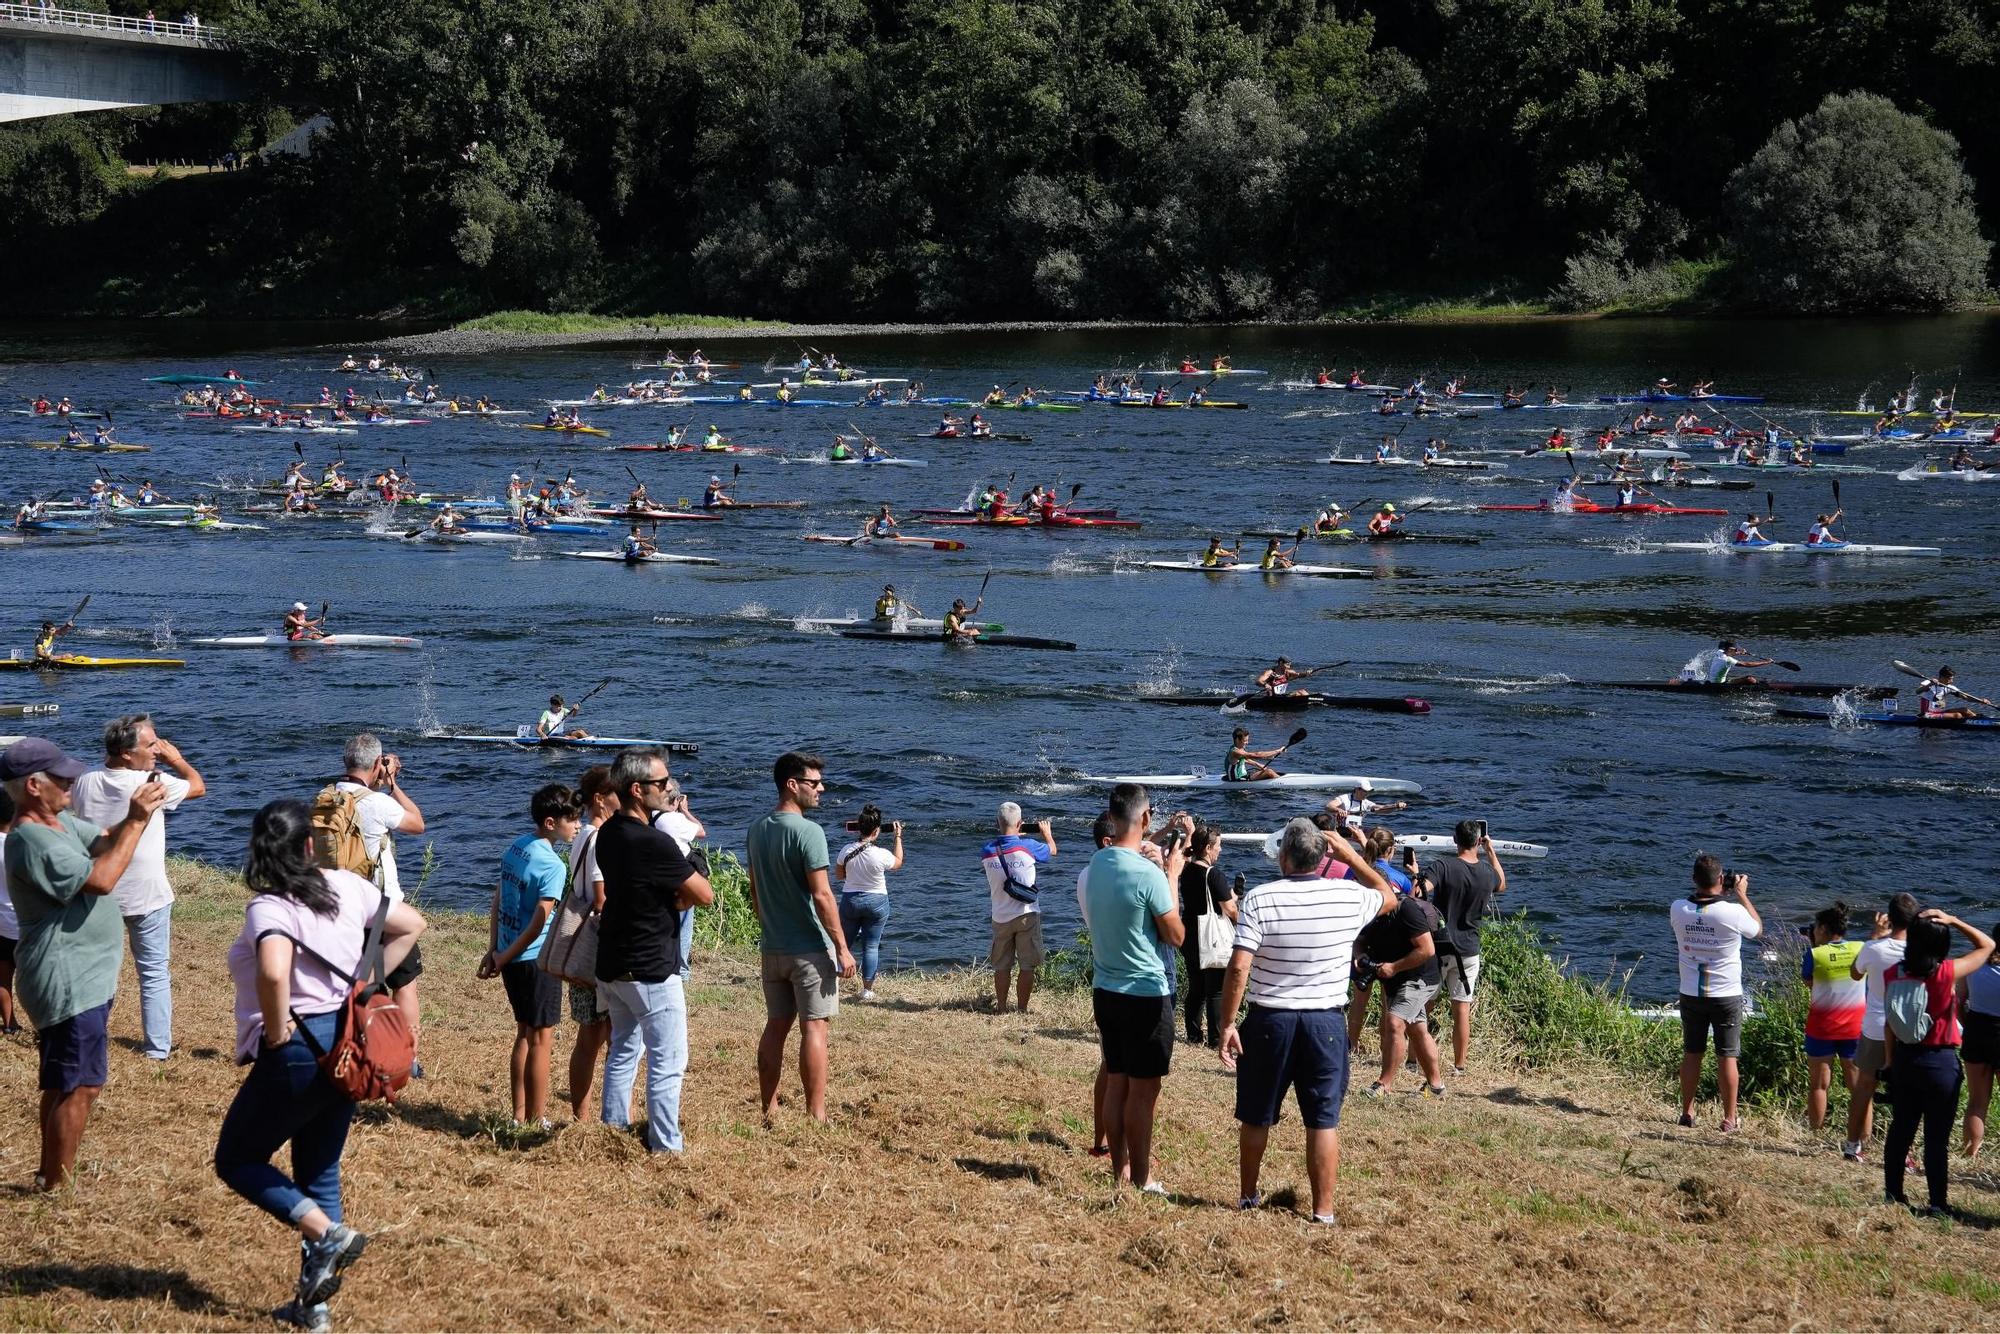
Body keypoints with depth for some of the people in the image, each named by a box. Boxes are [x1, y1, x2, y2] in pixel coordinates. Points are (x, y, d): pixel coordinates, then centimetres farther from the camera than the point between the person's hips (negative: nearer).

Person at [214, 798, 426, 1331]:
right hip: (344, 1044, 7)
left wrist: (276, 1029, -20)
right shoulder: (344, 885, 3)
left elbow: (274, 972, -37)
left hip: (297, 1050, -7)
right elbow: (411, 925, 12)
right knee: (319, 1173, 17)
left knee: (237, 1160, 12)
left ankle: (326, 1234, -7)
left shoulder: (269, 907, -18)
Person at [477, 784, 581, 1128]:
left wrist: (494, 950, 10)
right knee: (540, 1039, 1)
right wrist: (502, 959, -13)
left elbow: (498, 900, 10)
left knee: (524, 1034, 17)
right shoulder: (553, 867, -19)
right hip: (536, 960, -8)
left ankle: (520, 1115, 23)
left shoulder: (515, 847, 6)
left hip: (512, 958, 8)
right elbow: (538, 923, -22)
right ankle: (537, 1121, 7)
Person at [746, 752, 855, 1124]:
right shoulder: (808, 832, -16)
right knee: (815, 1027, -4)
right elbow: (822, 896, -19)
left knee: (776, 1026, 12)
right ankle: (816, 1116, -4)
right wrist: (842, 947, -14)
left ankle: (769, 1111, 16)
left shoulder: (756, 831, 8)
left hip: (773, 948, 7)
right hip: (811, 949, -7)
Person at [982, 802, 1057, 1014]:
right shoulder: (1028, 847, -15)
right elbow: (1052, 850, 5)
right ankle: (1022, 1009, 7)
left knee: (1002, 966, 13)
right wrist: (1046, 832, 27)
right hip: (1027, 915, -3)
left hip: (1000, 917, 3)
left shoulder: (987, 851, -7)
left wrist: (1009, 838, 24)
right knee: (1027, 966, 6)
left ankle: (1001, 1008, 19)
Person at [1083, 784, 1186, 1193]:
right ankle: (1141, 1179, 5)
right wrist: (1172, 875, -5)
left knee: (1116, 1083, 15)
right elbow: (1176, 936, -10)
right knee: (1143, 1090, 0)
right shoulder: (1149, 875, -22)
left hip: (1105, 990, 8)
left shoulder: (1098, 863, 0)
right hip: (1146, 995, -7)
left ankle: (1120, 1169, 23)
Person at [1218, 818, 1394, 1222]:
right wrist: (1352, 857, 18)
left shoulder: (1259, 898, -12)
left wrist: (1227, 1024, -8)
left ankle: (1247, 1195, 30)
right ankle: (1323, 1210, 8)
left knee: (1256, 1117, 15)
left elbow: (1238, 968, -16)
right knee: (1324, 1120, 6)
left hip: (1269, 1021, -1)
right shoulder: (1349, 897, -6)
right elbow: (1388, 898, 18)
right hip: (1326, 1022, 1)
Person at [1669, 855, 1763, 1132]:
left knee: (1691, 1054, 15)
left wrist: (1719, 892, 15)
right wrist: (1742, 894, 9)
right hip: (1726, 995, -3)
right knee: (1727, 1057, 6)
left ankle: (1687, 1112, 24)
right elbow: (1758, 929, 3)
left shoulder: (1678, 909, -10)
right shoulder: (1733, 913, -19)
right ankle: (1729, 1119, 12)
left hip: (1691, 995, 3)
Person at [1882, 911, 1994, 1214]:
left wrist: (1891, 1060, 13)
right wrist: (1953, 921, -6)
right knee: (1937, 1138, 2)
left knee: (1900, 1130, 15)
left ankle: (1893, 1195, 23)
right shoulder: (1947, 973, -16)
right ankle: (1938, 1204, 6)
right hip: (1940, 1063, -4)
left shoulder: (1893, 974, -5)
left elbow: (1889, 1021, 3)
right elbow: (1987, 945, -4)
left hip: (1904, 1060, 4)